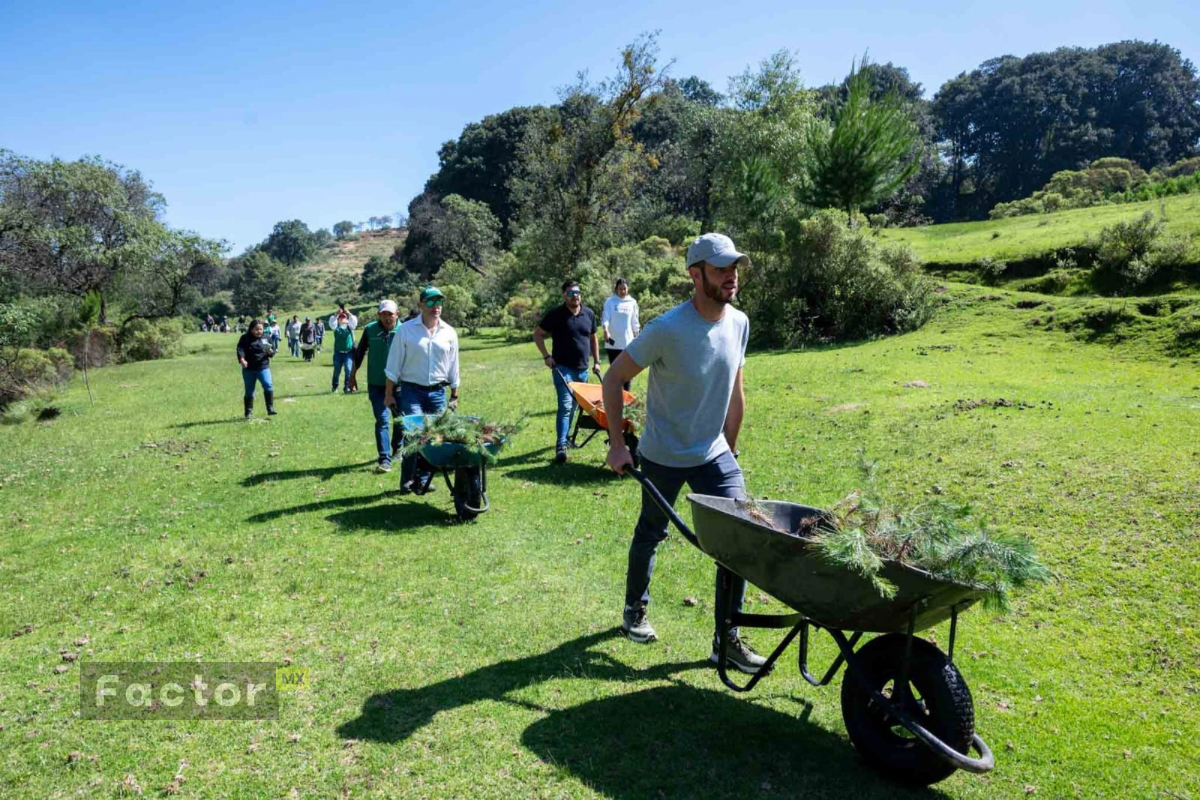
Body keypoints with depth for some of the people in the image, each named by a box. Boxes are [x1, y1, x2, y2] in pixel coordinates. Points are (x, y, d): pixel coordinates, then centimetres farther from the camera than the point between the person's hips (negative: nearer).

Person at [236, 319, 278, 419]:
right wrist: (242, 359, -35)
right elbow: (240, 349, -16)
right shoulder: (245, 338, -3)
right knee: (249, 391, 7)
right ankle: (249, 412, 18)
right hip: (249, 369, -1)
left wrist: (270, 352, -15)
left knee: (268, 386, -18)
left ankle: (270, 409, -12)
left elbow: (273, 349, 10)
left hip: (263, 367, 1)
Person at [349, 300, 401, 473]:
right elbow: (360, 352, 7)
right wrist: (353, 375, 9)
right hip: (376, 384, 0)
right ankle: (385, 459, -5)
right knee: (382, 420, -5)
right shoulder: (370, 329, -4)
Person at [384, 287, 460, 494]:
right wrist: (389, 394, -2)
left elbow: (453, 368, 13)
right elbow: (393, 365, 0)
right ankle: (407, 480, 1)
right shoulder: (406, 330, -2)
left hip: (438, 393, 3)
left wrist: (454, 396, 12)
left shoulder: (449, 333, 6)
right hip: (411, 391, -3)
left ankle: (423, 479, 19)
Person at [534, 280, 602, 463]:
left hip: (582, 369, 5)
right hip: (563, 368, -5)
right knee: (565, 406, -14)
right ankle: (561, 446, -15)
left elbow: (593, 338, 17)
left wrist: (596, 361, 12)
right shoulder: (556, 314, -7)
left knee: (574, 406, 15)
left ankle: (565, 436, 30)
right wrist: (546, 356, -10)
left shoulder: (589, 314, 6)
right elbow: (537, 334, -1)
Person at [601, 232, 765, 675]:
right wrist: (617, 445, -13)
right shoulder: (667, 330, -22)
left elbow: (735, 392, 8)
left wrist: (730, 448, 13)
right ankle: (634, 610, 40)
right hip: (663, 456, -4)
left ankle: (726, 639, 12)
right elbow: (614, 379, -13)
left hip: (715, 454, 5)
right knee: (650, 535, 15)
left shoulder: (738, 323, -4)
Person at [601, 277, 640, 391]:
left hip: (627, 342, 1)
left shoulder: (632, 302, 5)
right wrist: (605, 330, -30)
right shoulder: (610, 302, 0)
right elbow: (605, 317, -11)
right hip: (613, 342, -1)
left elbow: (634, 322, 9)